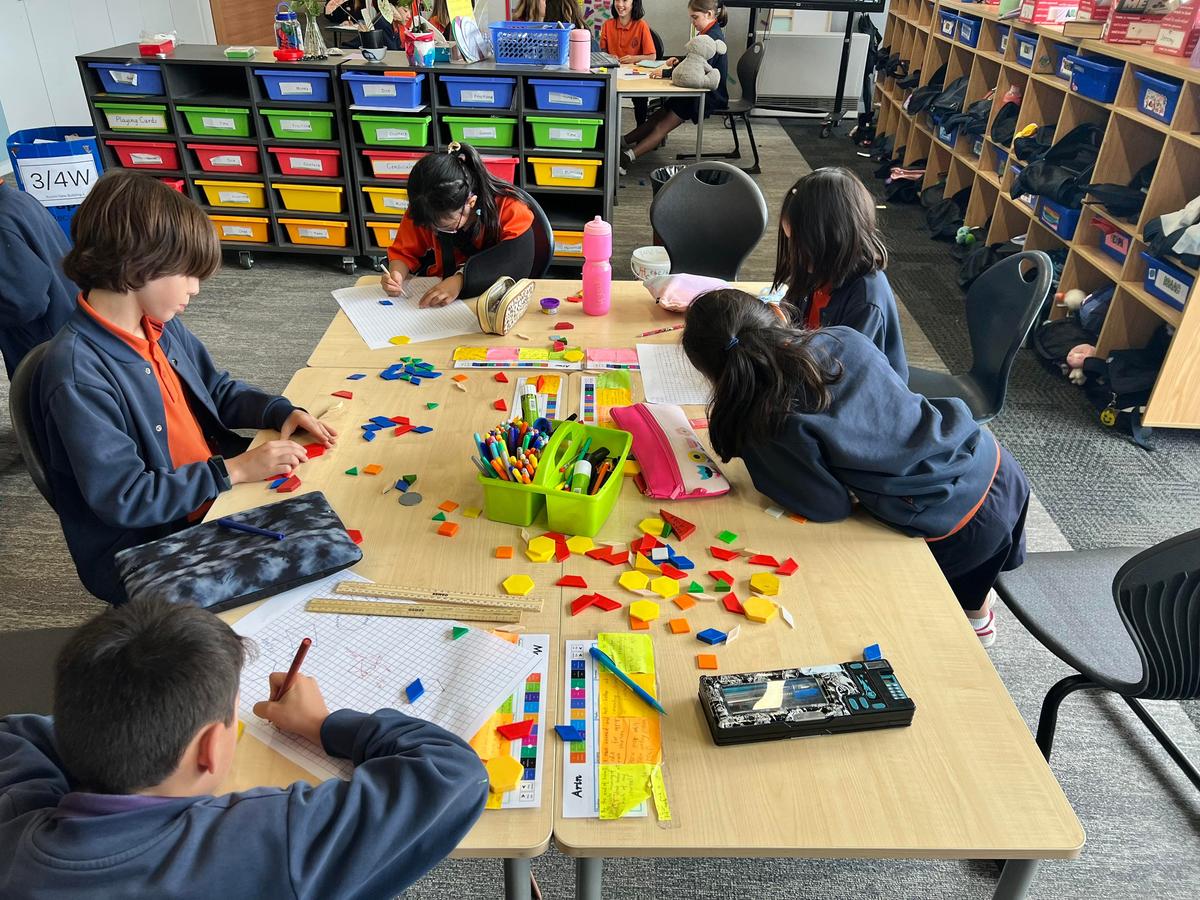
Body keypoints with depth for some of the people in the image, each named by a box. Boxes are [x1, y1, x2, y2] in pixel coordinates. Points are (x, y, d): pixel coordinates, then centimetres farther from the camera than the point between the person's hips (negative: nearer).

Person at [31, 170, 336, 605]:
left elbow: (218, 390, 18)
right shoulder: (78, 373, -25)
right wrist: (233, 470, -24)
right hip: (144, 560, -8)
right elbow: (123, 498, -25)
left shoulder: (162, 327, 1)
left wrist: (280, 412, 0)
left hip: (215, 501, 8)